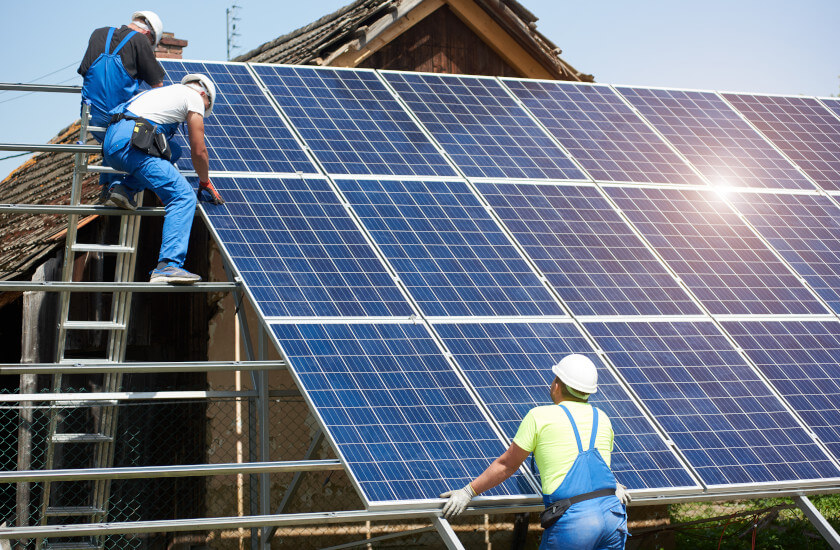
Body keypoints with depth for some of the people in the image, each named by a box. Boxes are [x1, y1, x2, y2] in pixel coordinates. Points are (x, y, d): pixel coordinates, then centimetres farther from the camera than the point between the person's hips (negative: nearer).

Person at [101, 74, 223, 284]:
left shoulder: (165, 92, 35)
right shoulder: (194, 97, 12)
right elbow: (198, 151, 10)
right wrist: (205, 183, 26)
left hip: (110, 145, 8)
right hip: (131, 144, -8)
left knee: (173, 150, 31)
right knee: (184, 197, -8)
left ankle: (124, 189, 12)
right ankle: (168, 266, -23)